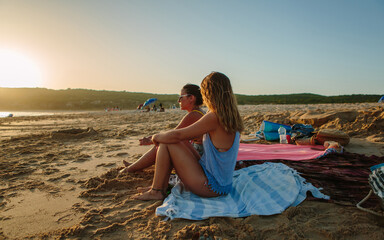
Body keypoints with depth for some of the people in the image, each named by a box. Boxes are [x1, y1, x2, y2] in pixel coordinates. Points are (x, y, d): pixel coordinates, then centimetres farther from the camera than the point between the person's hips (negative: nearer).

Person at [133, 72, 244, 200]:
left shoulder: (214, 117, -23)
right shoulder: (231, 117, 5)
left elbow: (178, 135, -17)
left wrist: (157, 137, 2)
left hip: (212, 187, -9)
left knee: (166, 144, -8)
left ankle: (156, 192, 5)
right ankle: (163, 187, 20)